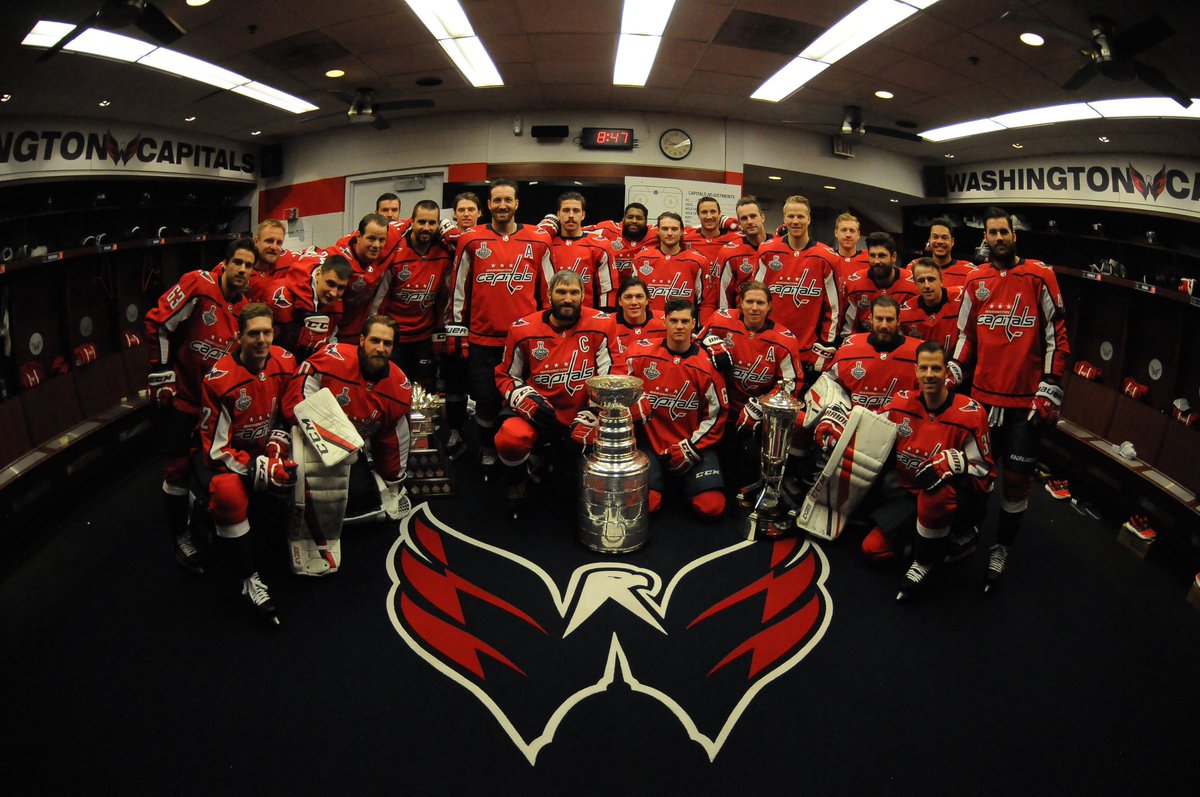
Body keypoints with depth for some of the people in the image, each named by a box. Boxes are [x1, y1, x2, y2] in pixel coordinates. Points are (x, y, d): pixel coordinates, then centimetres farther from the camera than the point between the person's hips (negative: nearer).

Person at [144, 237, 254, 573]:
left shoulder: (247, 307, 1)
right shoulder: (198, 285, -16)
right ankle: (180, 535, 18)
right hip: (179, 395, -5)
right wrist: (161, 373, -12)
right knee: (178, 468, 1)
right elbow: (157, 323, -14)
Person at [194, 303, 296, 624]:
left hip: (267, 449, 6)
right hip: (225, 456, -5)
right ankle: (249, 579, -19)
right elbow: (215, 448, -19)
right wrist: (257, 469, -28)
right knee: (230, 493, -34)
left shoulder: (285, 363, -8)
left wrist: (279, 442, -9)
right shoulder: (220, 379, -23)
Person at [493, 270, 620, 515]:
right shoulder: (523, 329, -3)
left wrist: (591, 415, -13)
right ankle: (517, 482, 8)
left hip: (582, 412, 2)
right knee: (510, 439, -32)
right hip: (538, 411, -1)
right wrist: (525, 398, -11)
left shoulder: (601, 326, -7)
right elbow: (505, 376, 9)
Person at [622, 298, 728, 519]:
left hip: (693, 442, 0)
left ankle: (684, 482, 21)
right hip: (650, 440, 0)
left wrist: (692, 448, -6)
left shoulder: (707, 364, -7)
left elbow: (717, 414, -1)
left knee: (712, 506, -14)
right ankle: (656, 481, 18)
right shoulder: (642, 354, -6)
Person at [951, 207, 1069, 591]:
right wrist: (953, 372, 4)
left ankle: (1001, 548, 20)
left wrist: (1051, 388, -7)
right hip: (982, 394, 3)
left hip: (1026, 400, -3)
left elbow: (1057, 335, -3)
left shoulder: (1040, 276, -3)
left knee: (1017, 478, 2)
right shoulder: (975, 281, 8)